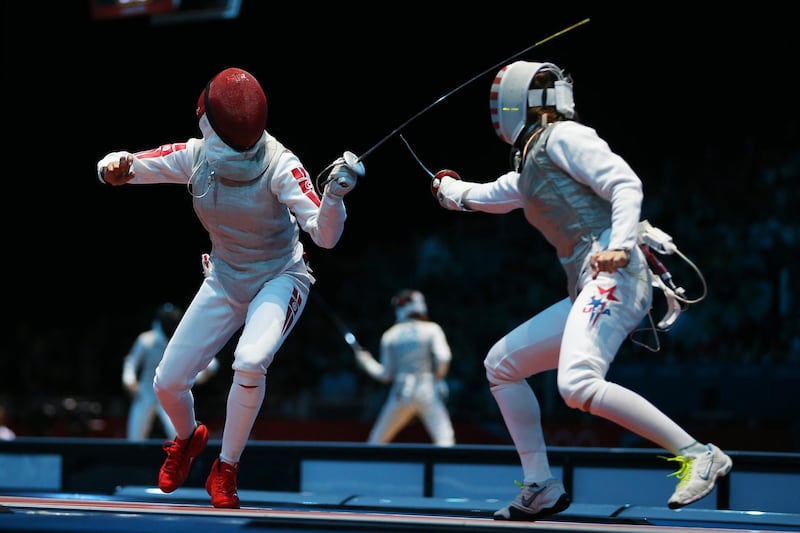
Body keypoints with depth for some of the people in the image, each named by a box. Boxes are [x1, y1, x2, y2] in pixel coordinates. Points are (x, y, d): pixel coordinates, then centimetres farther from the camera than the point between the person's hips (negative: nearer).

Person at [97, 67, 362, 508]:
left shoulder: (279, 165, -28)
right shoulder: (194, 156, -17)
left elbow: (326, 236, -33)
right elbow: (125, 167, -11)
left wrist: (334, 193, -53)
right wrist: (113, 167, -35)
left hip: (279, 279, -4)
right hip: (224, 283, 4)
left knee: (249, 363, -33)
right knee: (167, 383, 2)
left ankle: (225, 471, -11)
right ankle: (188, 438, 40)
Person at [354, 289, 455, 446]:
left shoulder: (390, 335, 8)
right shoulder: (432, 329, 2)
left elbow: (385, 375, 9)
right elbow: (443, 357, -13)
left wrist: (366, 362, 24)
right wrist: (438, 377, 4)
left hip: (401, 393, 3)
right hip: (428, 391, -3)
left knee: (376, 441, 17)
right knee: (445, 440, -10)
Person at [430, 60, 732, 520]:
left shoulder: (562, 136, -1)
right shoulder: (531, 167, 25)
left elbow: (627, 184, -12)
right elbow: (482, 197, 46)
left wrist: (620, 245, -27)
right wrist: (447, 189, 65)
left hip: (613, 276, -10)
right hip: (588, 292, 10)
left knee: (578, 386, -28)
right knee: (501, 365, 15)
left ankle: (698, 456, -26)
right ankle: (541, 488, 15)